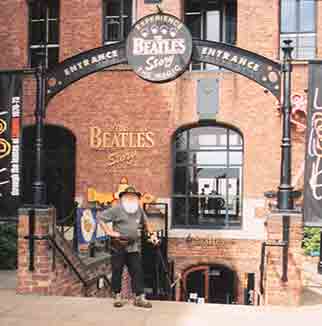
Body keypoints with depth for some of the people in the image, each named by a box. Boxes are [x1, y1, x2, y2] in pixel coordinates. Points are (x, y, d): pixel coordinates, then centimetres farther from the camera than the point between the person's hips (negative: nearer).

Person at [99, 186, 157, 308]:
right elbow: (101, 218, -7)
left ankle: (139, 297, 6)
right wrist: (109, 232, -12)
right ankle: (117, 297, 19)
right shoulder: (117, 209, -6)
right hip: (118, 246, -4)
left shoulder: (139, 210, 9)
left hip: (133, 247, 4)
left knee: (137, 271, 1)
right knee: (117, 272, 5)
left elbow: (145, 222, 27)